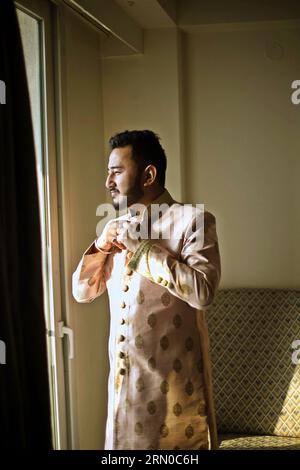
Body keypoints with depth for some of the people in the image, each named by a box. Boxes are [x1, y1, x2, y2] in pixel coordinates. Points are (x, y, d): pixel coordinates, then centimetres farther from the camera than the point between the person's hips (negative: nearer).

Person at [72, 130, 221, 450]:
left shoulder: (192, 219, -9)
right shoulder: (118, 227, 11)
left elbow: (202, 291, -23)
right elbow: (82, 292, 12)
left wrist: (140, 247, -18)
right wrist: (101, 245, -5)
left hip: (172, 376, -6)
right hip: (124, 376, 6)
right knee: (125, 441, 14)